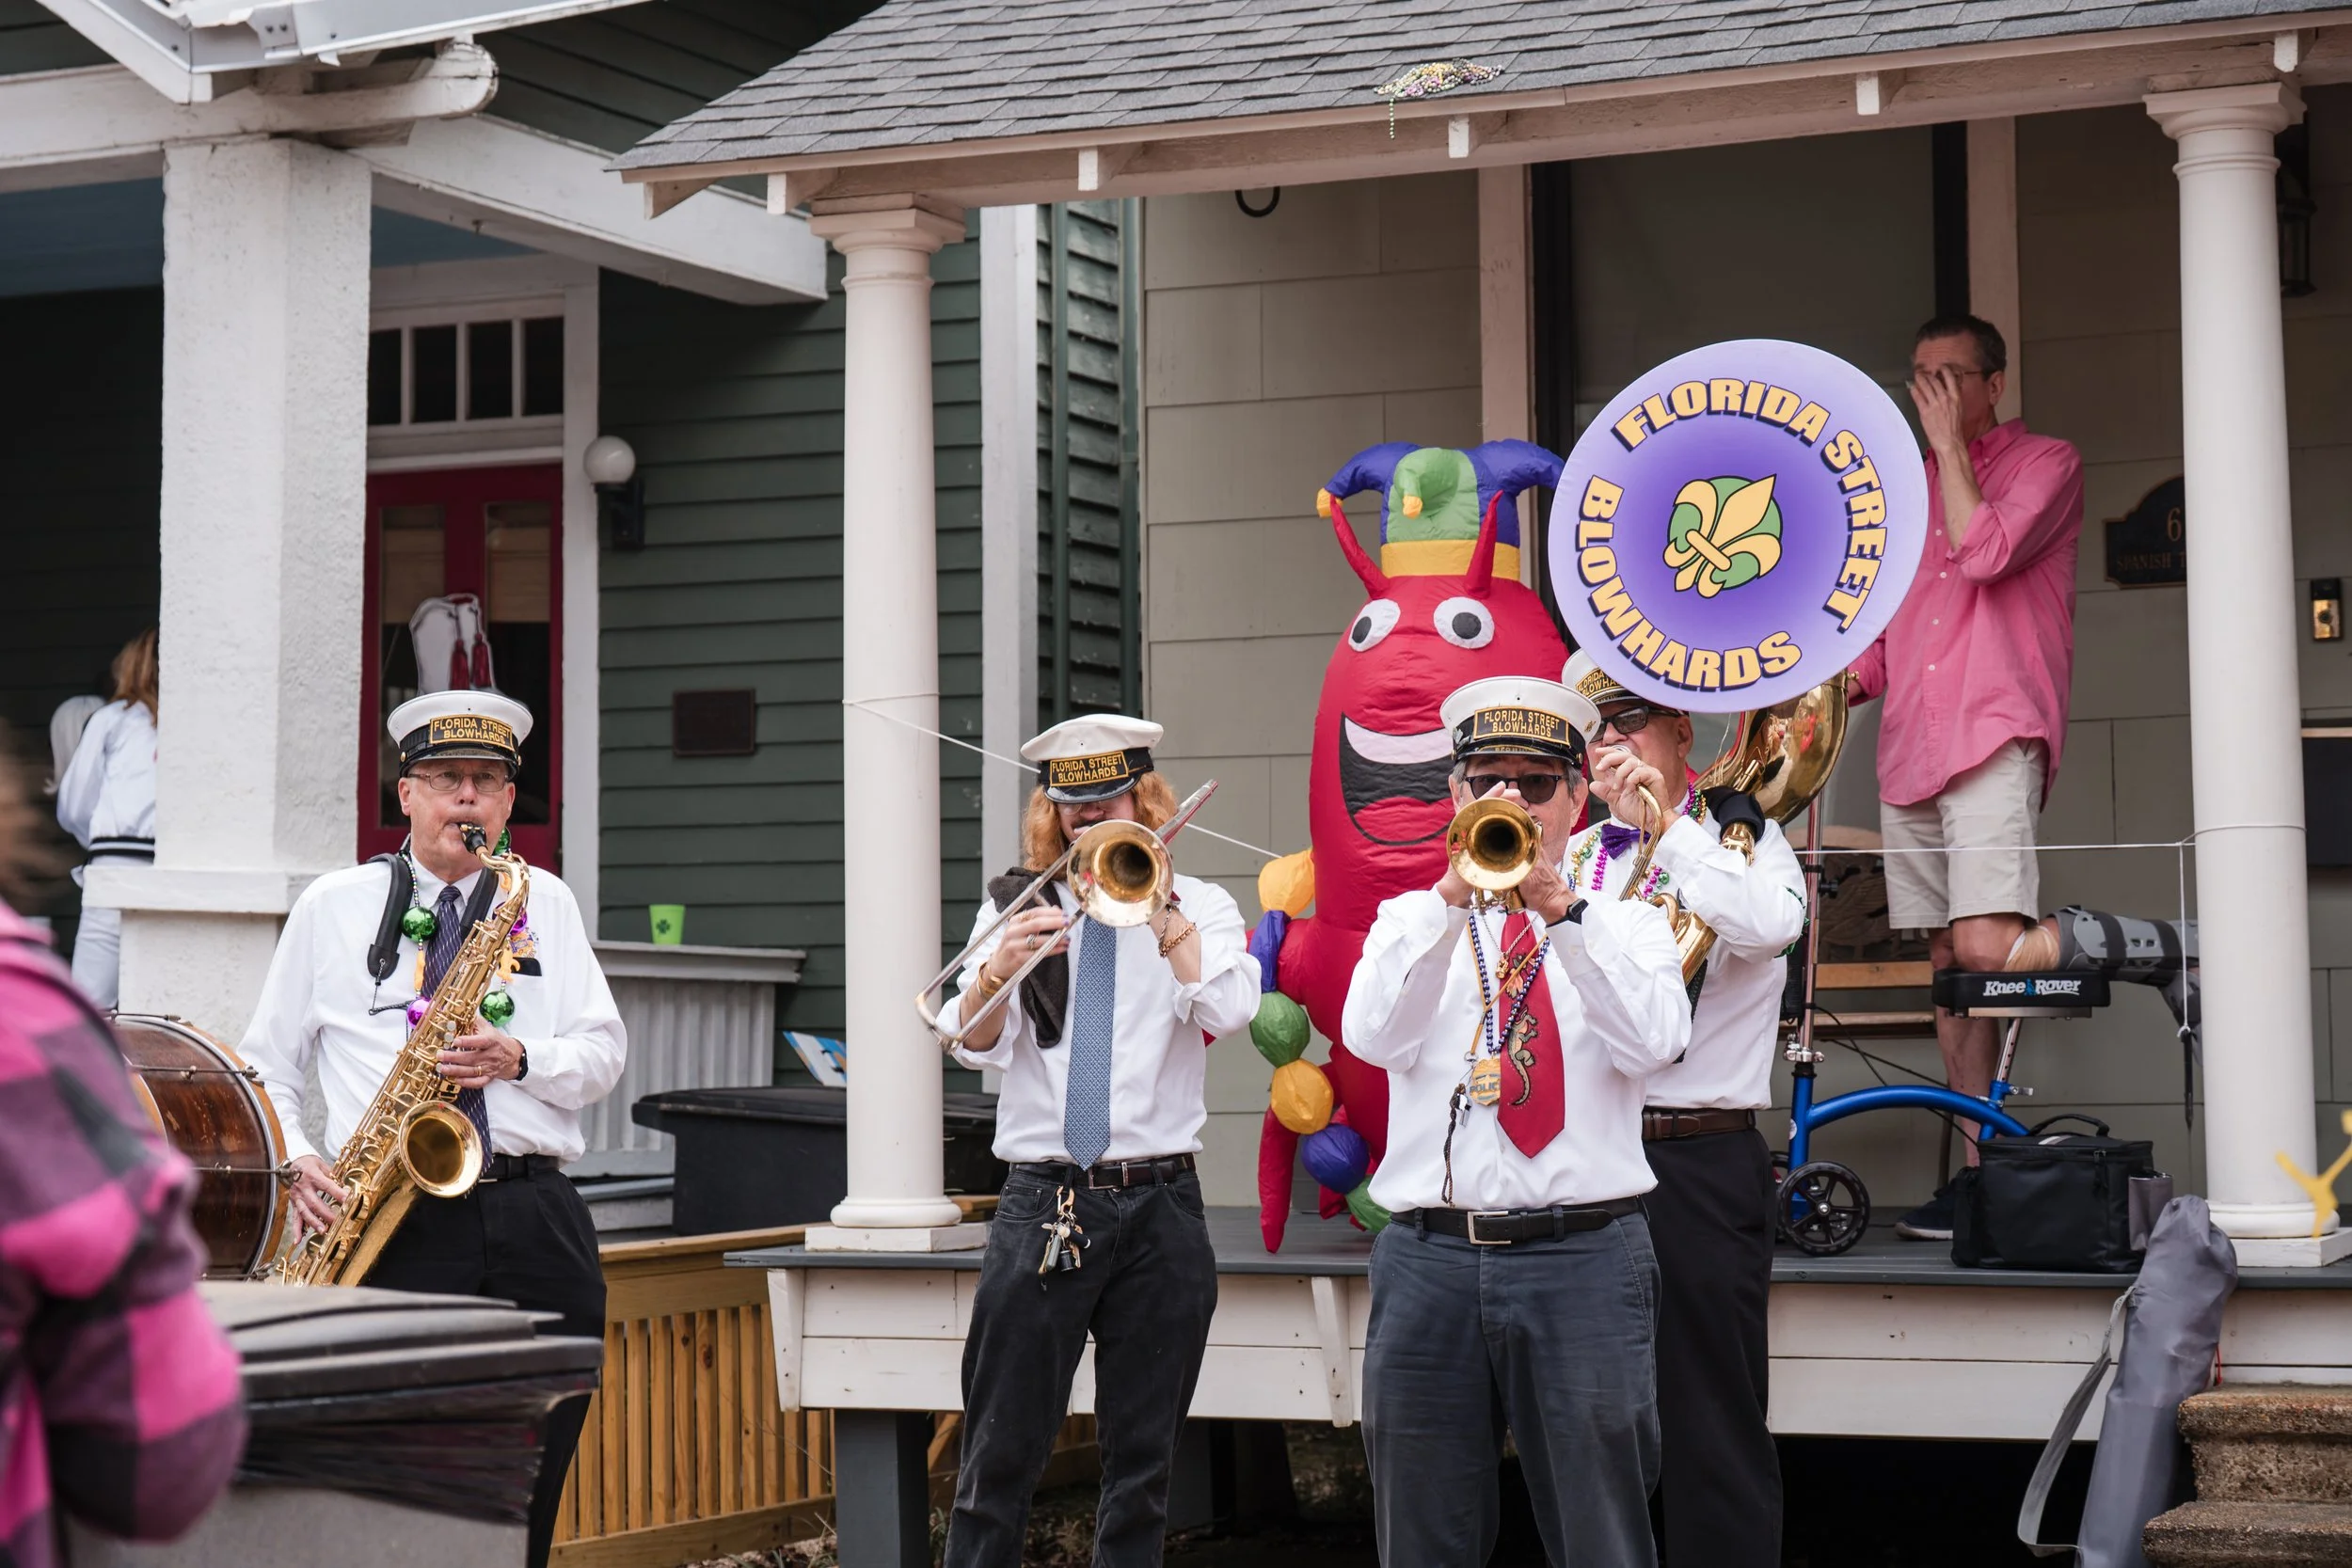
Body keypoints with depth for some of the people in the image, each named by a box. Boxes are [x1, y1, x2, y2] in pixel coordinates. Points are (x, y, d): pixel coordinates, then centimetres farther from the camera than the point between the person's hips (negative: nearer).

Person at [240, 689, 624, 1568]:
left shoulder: (543, 902, 15)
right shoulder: (332, 908, 12)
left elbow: (603, 1057, 9)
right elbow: (267, 1068, 15)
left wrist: (521, 1058, -11)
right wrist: (295, 1160, -3)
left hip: (535, 1223, 2)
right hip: (395, 1229, -2)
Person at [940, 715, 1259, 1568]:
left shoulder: (1200, 906, 8)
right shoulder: (1013, 904, 10)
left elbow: (1230, 1009, -11)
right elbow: (973, 1042, -2)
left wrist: (1157, 909, -14)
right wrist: (997, 971, -21)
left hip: (1159, 1208, 0)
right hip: (1039, 1202, 0)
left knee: (1143, 1457, 4)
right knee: (1001, 1452, -3)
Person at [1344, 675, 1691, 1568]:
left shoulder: (1628, 926, 10)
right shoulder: (1410, 920, 13)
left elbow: (1654, 1041, -11)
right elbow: (1371, 1036, -8)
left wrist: (1559, 907, -20)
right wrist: (1455, 894, -17)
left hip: (1582, 1266, -1)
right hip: (1429, 1261, 2)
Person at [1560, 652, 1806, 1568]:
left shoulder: (1744, 838, 2)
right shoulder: (1571, 857, 15)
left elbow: (1770, 925, -21)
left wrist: (1662, 820, -17)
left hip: (1700, 1162, -4)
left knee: (1712, 1425, -3)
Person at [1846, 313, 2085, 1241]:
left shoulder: (2046, 464, 5)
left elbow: (1985, 552, -13)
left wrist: (1948, 440, -6)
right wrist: (1847, 684, 7)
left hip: (1995, 736, -6)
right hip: (1910, 746, 6)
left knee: (1987, 950, -26)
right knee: (1948, 963, 4)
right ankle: (1983, 1170, 6)